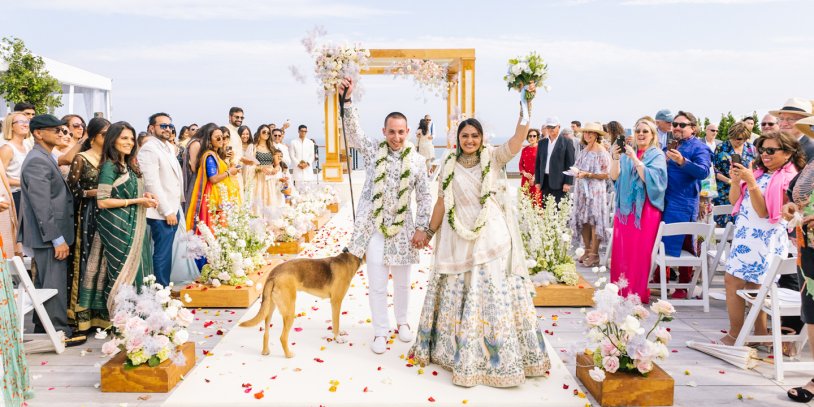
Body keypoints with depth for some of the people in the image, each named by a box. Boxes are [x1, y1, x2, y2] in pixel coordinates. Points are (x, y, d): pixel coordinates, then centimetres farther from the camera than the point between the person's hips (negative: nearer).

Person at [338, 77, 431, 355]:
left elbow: (424, 197, 1)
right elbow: (353, 131, -16)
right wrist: (347, 101, -28)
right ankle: (380, 331, 18)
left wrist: (422, 228, -4)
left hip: (402, 228, 1)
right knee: (377, 283, 1)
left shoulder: (416, 160, -2)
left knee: (402, 282, 13)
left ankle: (402, 321, 37)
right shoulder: (372, 150, -2)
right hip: (374, 226, -1)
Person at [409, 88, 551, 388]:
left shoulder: (493, 158, -1)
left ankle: (498, 356, 16)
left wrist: (525, 107, -28)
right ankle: (462, 353, 25)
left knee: (494, 295, 3)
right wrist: (430, 232, 14)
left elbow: (517, 141, -17)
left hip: (492, 238, -2)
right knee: (460, 297, 10)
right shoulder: (450, 167, 4)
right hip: (460, 240, 2)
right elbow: (442, 202, 10)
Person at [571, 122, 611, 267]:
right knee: (583, 220, 6)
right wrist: (577, 173, 0)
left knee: (594, 221, -6)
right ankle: (587, 250, 15)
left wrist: (587, 175, -18)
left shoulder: (602, 152, -7)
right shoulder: (584, 151, 14)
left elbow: (605, 175, -11)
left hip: (595, 190, -7)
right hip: (582, 189, 7)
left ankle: (594, 254, -2)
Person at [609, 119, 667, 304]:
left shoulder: (657, 155, 0)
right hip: (625, 207, 4)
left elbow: (651, 179, -15)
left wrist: (635, 159, -20)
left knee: (640, 253, -3)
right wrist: (615, 158, -14)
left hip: (645, 210, -4)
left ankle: (638, 294, 5)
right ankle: (620, 292, 13)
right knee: (622, 251, 5)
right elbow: (614, 176, 1)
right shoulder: (627, 152, 12)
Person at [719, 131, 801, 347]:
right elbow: (734, 201, 11)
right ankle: (761, 334, 17)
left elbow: (764, 211, -15)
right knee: (752, 286, 9)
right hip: (745, 234, 7)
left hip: (764, 238, -7)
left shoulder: (789, 179, -8)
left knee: (733, 282, -8)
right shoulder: (759, 172, 13)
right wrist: (736, 180, -7)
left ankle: (734, 336, 3)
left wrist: (751, 182, -23)